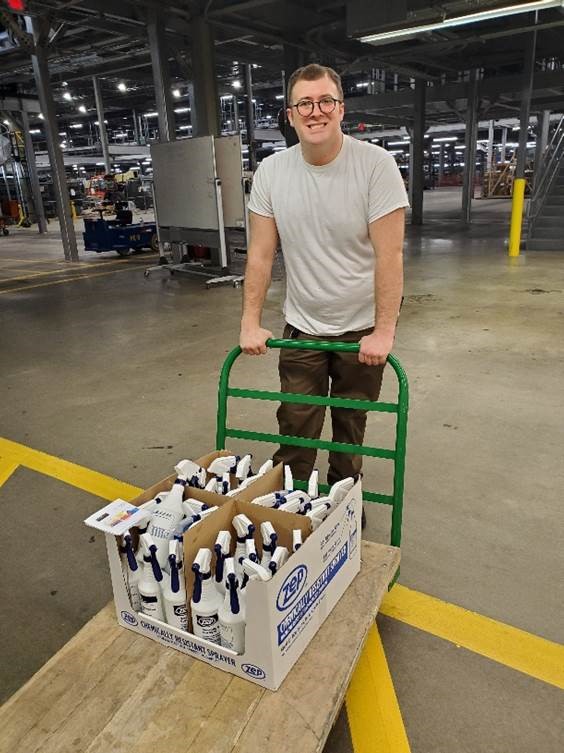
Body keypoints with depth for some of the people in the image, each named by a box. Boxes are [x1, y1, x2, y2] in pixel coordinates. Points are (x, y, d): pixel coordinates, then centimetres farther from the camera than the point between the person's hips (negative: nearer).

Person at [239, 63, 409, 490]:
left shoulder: (376, 165, -14)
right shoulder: (270, 172, -4)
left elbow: (389, 254, -17)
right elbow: (261, 254, -2)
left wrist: (383, 331, -20)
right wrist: (251, 323, -6)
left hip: (362, 326, -1)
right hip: (302, 325, 2)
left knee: (351, 424, 13)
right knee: (295, 427, 7)